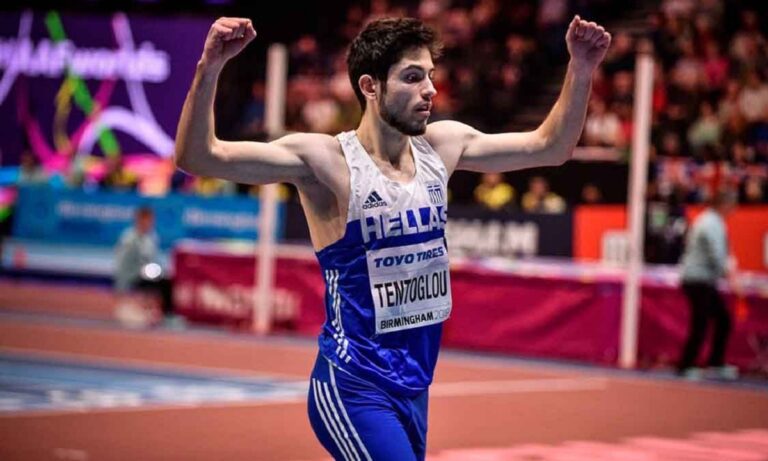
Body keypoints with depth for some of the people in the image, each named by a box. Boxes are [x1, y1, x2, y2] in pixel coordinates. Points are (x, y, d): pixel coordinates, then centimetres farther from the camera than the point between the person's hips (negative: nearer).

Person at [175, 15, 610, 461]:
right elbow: (197, 157, -22)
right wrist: (209, 69, -36)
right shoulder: (324, 161, -14)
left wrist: (581, 70, 2)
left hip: (414, 386, 7)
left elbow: (550, 147, 15)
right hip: (354, 390, -7)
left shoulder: (443, 145, 4)